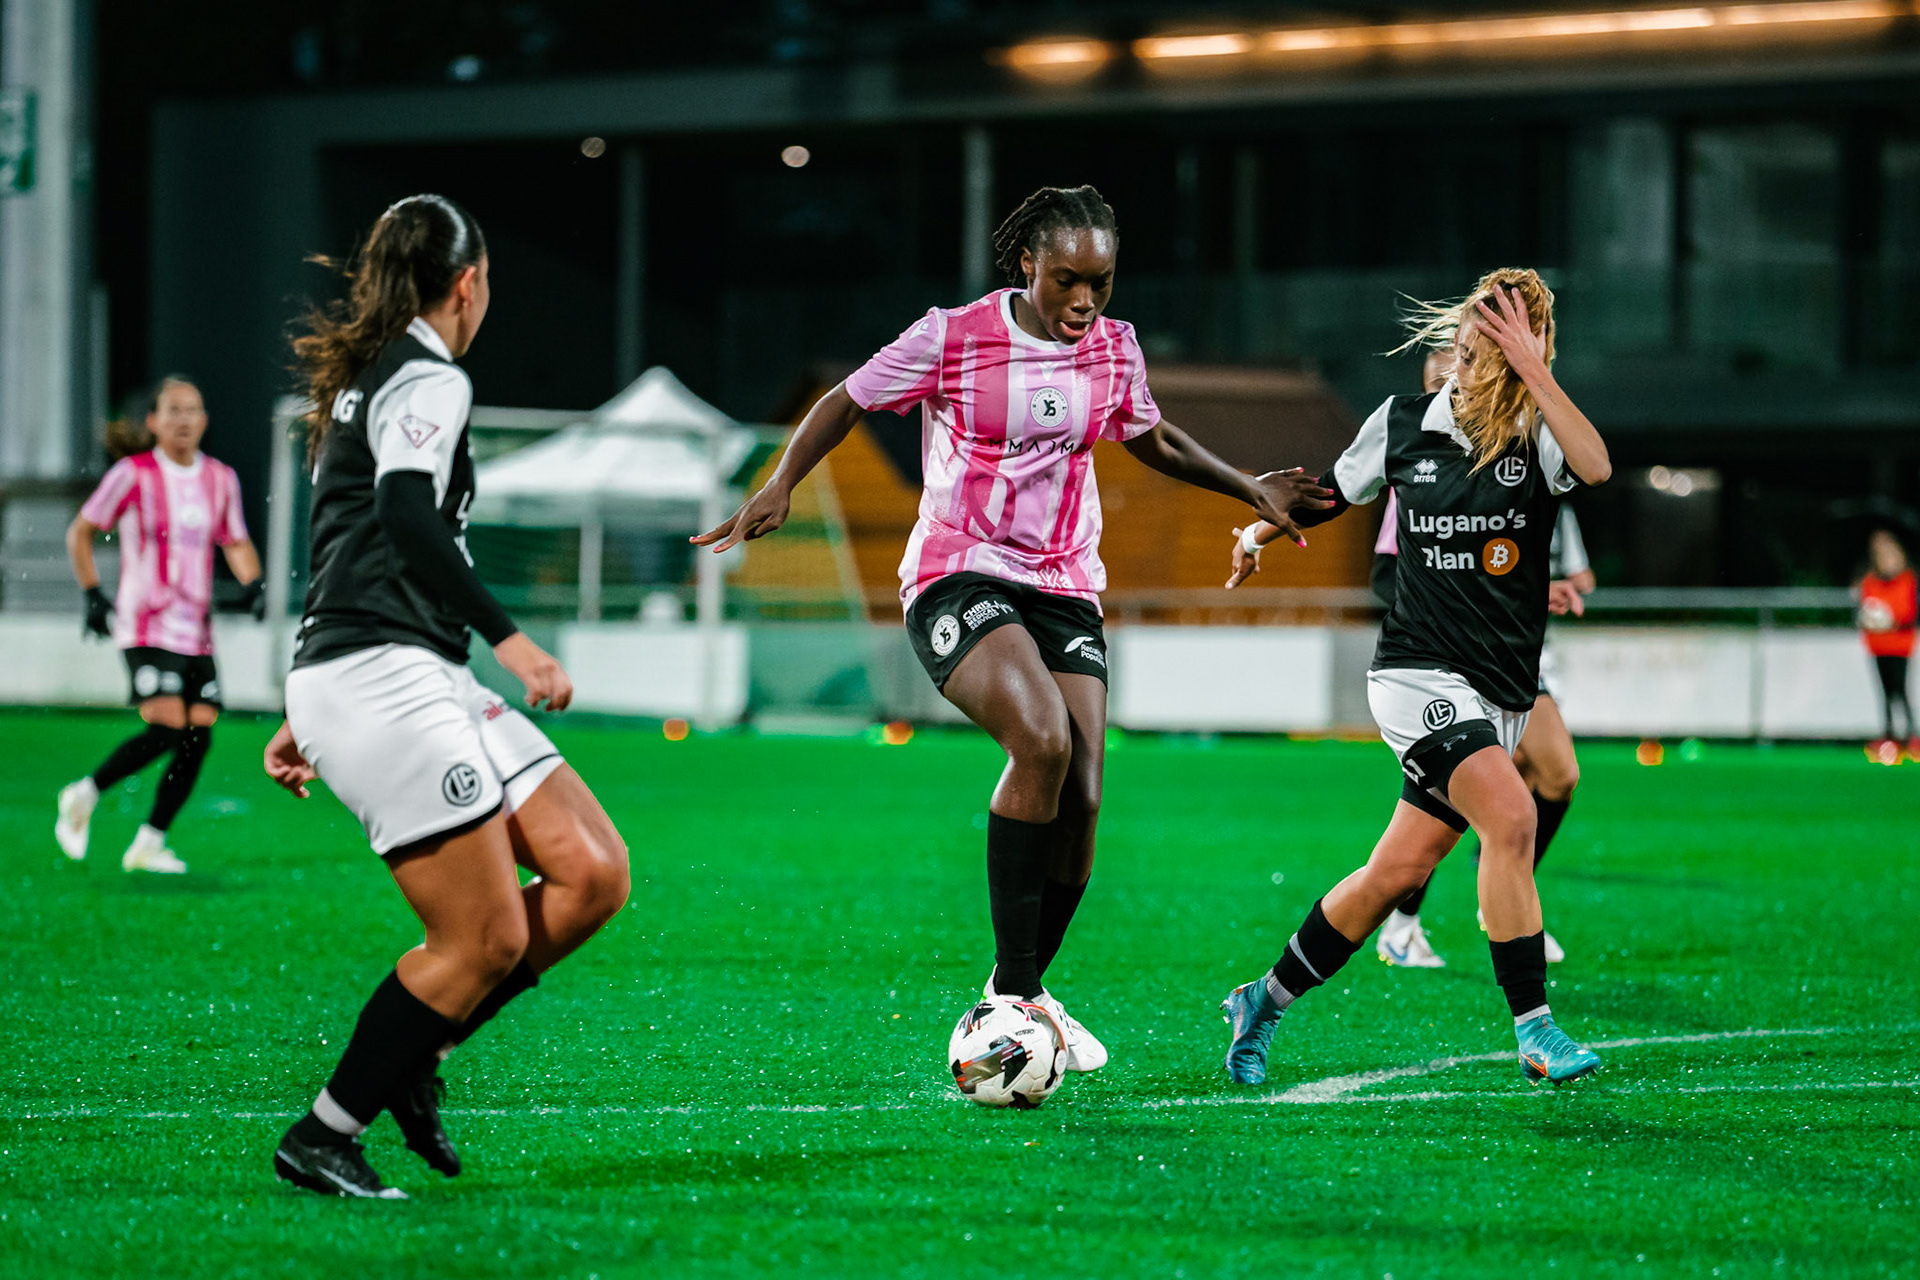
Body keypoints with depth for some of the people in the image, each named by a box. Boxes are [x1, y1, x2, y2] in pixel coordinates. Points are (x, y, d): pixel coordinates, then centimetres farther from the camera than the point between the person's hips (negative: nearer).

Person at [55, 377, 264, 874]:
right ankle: (83, 796, 2)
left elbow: (236, 543, 20)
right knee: (166, 728, -19)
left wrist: (252, 582, 0)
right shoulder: (134, 474, -4)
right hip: (147, 625, -5)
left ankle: (149, 842, 6)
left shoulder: (221, 479, 9)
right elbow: (81, 532, 4)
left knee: (199, 735, -4)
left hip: (198, 631, 6)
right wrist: (93, 594, -4)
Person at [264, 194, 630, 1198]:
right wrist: (510, 638, -26)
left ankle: (411, 1060, 10)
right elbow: (407, 515, -24)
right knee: (487, 939, -11)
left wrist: (308, 716, 32)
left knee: (592, 873, 1)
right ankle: (320, 1139, 0)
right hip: (384, 679, -10)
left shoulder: (364, 381, 23)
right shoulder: (428, 381, -7)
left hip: (424, 686, 10)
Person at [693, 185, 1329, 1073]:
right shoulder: (951, 338, -7)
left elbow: (1151, 441, 26)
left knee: (1081, 798, -8)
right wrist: (780, 486, -9)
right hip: (958, 576, -5)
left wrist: (1248, 489, 24)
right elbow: (847, 402, 3)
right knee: (1042, 741, -30)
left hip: (1064, 587, 5)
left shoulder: (1114, 350, 6)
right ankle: (1012, 991, -23)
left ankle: (1026, 989, 17)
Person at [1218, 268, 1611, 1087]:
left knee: (1398, 872, 5)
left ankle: (1265, 1002, 26)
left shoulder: (1537, 440, -3)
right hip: (1419, 674, -2)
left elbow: (1596, 467, -26)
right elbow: (1333, 492, 20)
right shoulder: (1402, 425, 2)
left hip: (1501, 695, 2)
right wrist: (1261, 529, 6)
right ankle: (1534, 1030, -20)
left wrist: (1533, 371, -29)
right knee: (1510, 815, -25)